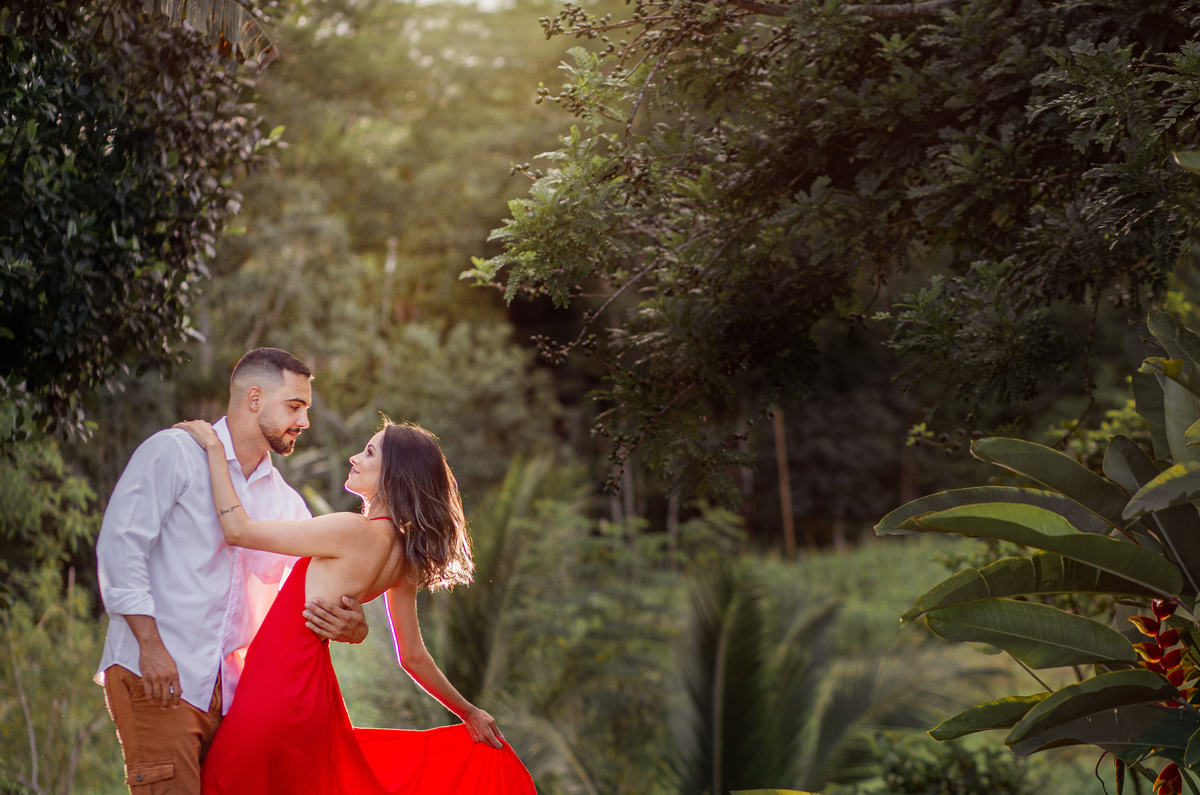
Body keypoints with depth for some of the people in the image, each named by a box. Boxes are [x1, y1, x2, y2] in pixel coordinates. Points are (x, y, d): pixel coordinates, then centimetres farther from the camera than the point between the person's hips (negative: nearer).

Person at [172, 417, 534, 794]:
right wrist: (467, 712, 26)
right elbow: (413, 656, 11)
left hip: (277, 691, -8)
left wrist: (214, 447, -7)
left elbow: (238, 529, -17)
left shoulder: (356, 532, -20)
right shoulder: (402, 555, 5)